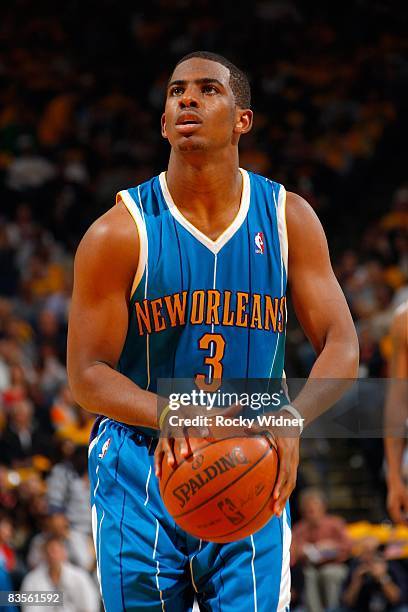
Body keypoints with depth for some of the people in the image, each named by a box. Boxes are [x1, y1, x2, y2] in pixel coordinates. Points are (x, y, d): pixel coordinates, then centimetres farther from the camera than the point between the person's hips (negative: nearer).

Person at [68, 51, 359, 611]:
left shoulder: (289, 219, 1)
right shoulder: (121, 233, -7)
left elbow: (341, 346, -1)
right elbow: (87, 375, -7)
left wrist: (293, 418, -22)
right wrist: (167, 415, -28)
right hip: (140, 472, -1)